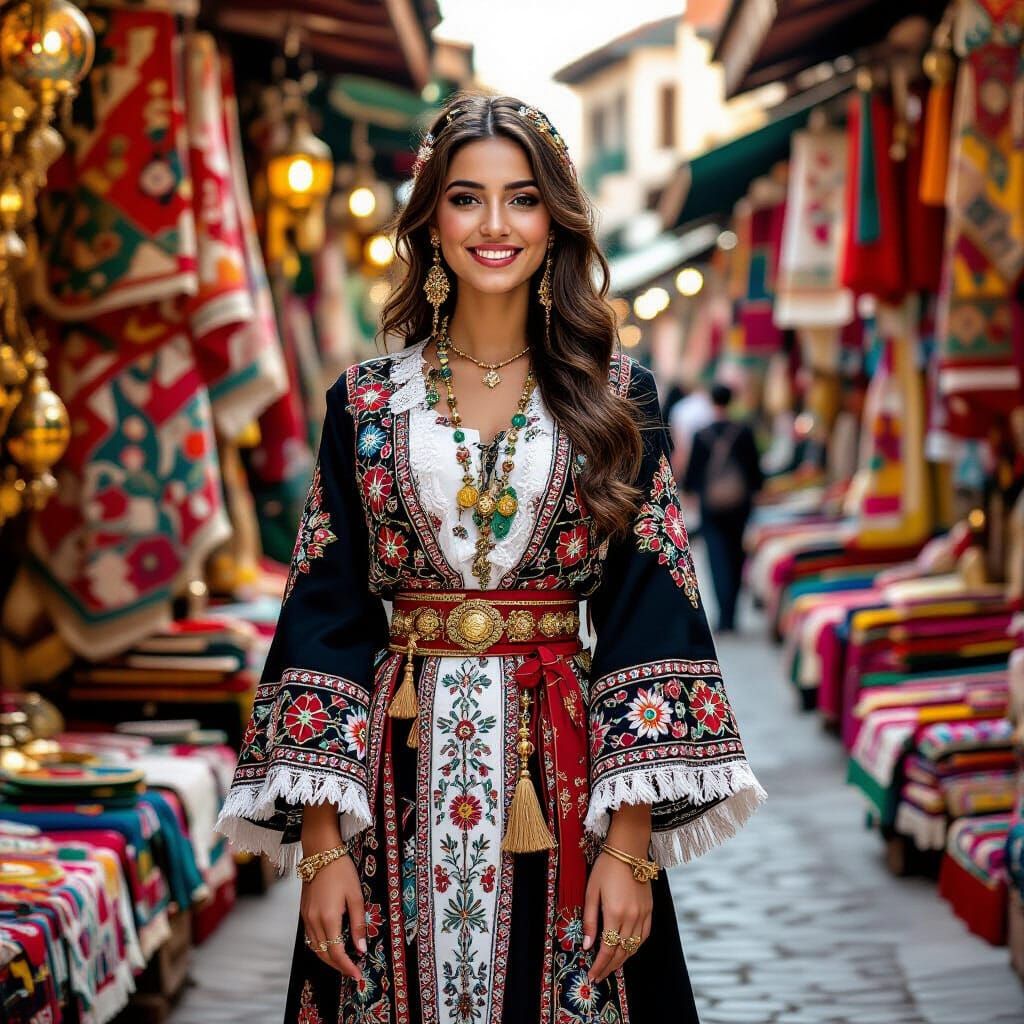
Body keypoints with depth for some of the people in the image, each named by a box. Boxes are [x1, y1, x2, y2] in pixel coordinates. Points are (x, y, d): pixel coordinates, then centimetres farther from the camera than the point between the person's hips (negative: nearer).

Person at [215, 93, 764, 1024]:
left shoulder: (616, 399, 3)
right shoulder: (367, 402, 5)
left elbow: (647, 608, -2)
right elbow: (326, 615, 2)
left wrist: (631, 843, -10)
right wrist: (322, 843, -6)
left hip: (563, 769, 0)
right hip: (400, 778, 1)